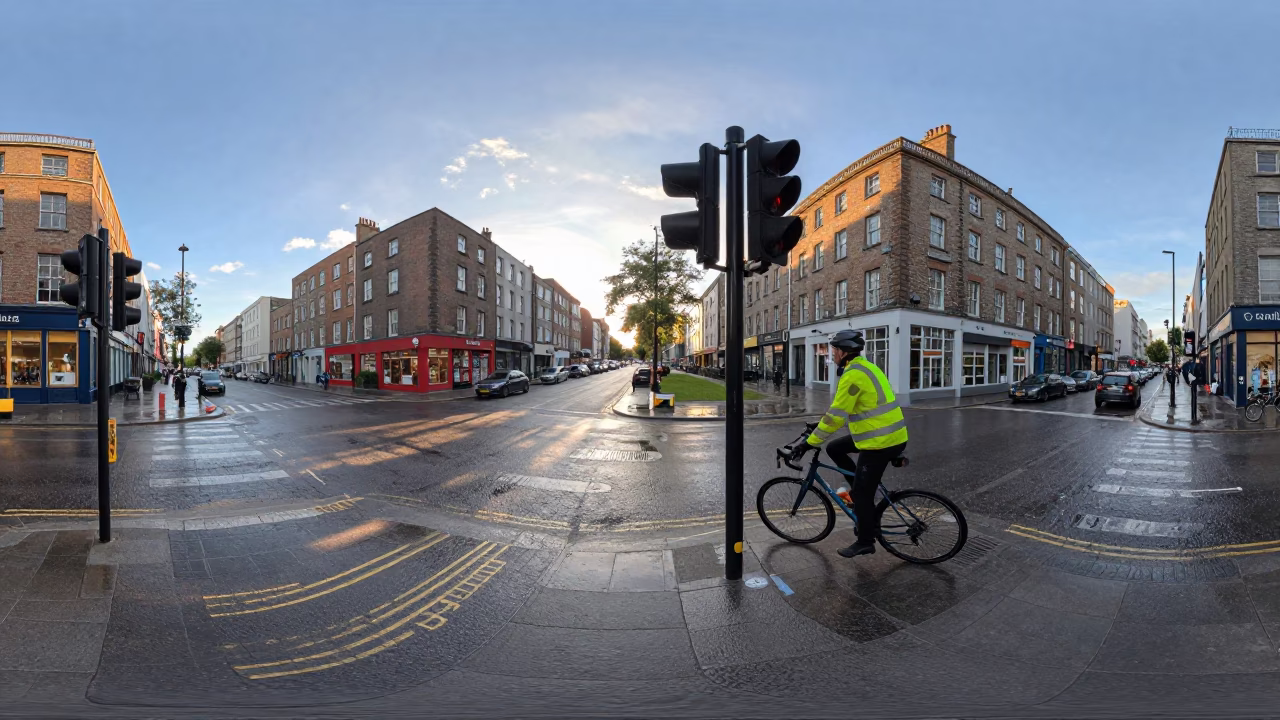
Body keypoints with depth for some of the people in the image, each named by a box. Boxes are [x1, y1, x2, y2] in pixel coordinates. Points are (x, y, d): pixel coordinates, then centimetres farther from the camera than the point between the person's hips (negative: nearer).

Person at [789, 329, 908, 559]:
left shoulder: (853, 375, -19)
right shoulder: (865, 367, 13)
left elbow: (836, 416, -22)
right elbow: (843, 408, 22)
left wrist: (810, 442, -16)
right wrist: (821, 426, 26)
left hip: (880, 441, -9)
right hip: (890, 435, 10)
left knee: (861, 493, 4)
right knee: (834, 449, 17)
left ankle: (865, 542, 20)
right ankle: (867, 499, 22)